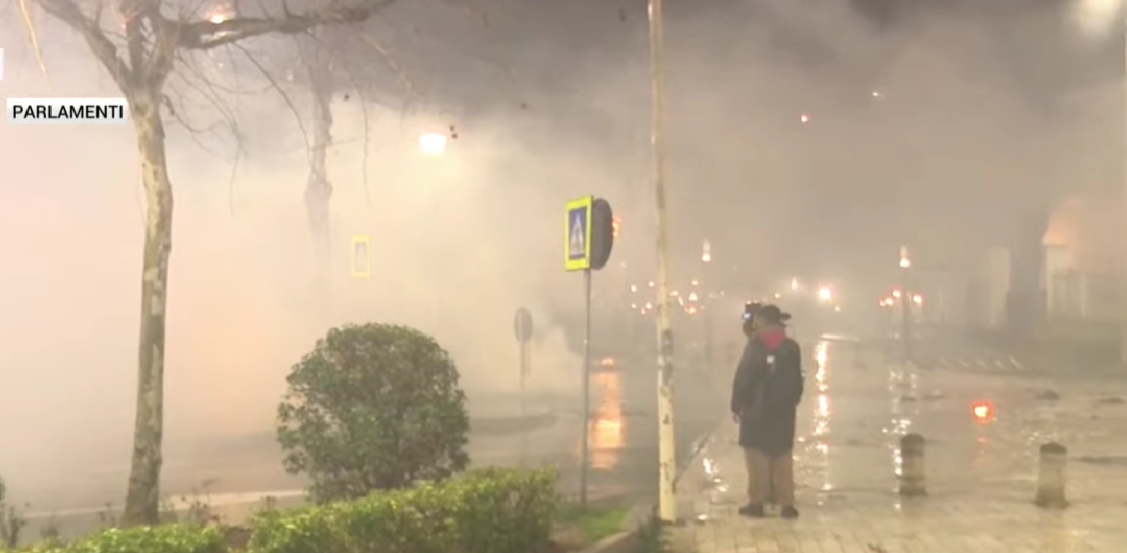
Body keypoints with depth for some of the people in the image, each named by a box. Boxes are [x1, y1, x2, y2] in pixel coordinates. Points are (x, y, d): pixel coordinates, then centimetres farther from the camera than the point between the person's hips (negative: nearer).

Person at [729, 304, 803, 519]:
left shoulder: (755, 346, -10)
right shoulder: (792, 347, 3)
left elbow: (743, 378, -11)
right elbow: (797, 380, 8)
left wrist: (737, 405, -4)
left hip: (757, 409, -4)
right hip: (784, 410, 4)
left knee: (757, 456, 2)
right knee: (783, 457, 8)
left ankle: (756, 503, 3)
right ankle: (786, 504, 7)